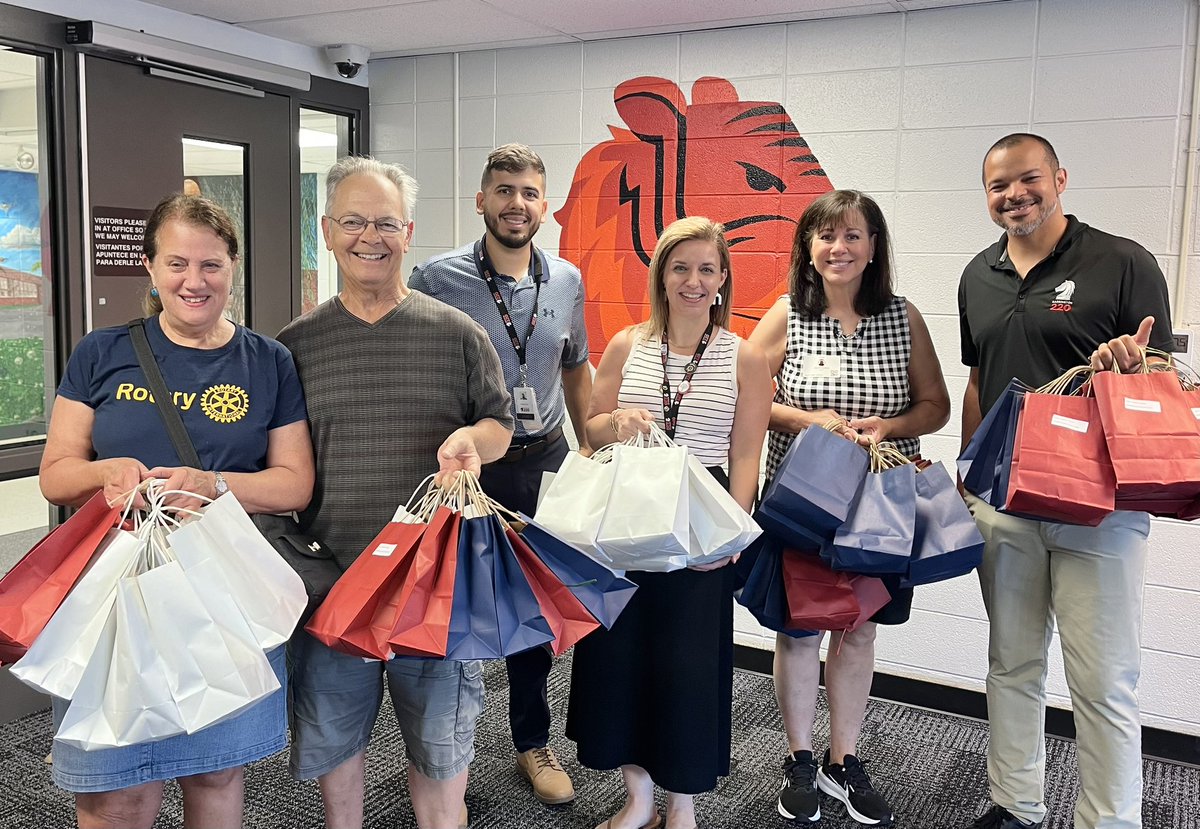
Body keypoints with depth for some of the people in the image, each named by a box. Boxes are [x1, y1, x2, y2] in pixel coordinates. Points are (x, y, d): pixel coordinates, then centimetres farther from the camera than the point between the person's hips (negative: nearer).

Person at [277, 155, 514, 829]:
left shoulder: (459, 335, 1)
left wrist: (469, 439, -16)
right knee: (333, 735, 18)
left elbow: (501, 426, 7)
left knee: (440, 739, 13)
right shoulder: (296, 344, 4)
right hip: (330, 572, 1)